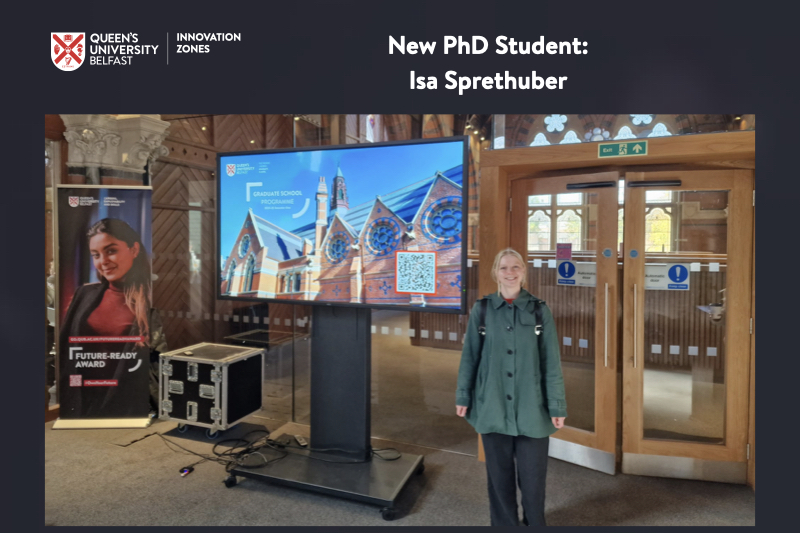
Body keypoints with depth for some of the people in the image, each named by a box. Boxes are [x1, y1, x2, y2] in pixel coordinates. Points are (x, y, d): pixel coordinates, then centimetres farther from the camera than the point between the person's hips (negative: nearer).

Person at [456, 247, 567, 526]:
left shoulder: (540, 310, -3)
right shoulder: (481, 310, -3)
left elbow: (552, 362, -2)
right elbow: (469, 356, 2)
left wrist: (557, 405, -2)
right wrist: (463, 396, 4)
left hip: (532, 408, 0)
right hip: (492, 407, 1)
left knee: (532, 474, 10)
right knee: (499, 472, 14)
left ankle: (534, 523, 36)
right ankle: (504, 523, 36)